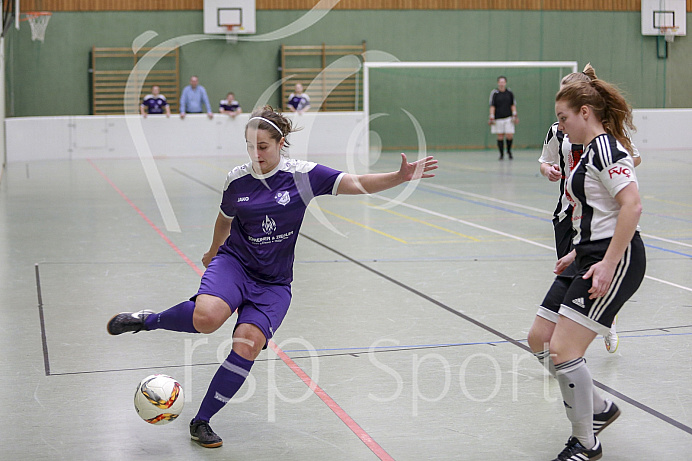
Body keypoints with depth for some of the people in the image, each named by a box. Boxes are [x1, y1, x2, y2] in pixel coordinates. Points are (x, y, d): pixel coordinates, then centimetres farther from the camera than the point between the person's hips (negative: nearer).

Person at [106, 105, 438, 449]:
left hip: (273, 283, 0)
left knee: (248, 344, -18)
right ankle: (147, 321, -4)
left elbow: (357, 184, -15)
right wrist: (213, 251, 35)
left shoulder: (303, 175, -7)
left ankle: (201, 421, -2)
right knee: (207, 317, -33)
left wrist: (400, 177, -30)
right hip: (233, 262, 0)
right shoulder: (237, 179, 0)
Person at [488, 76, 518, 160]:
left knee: (509, 135, -7)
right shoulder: (494, 93, -1)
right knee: (500, 136, 1)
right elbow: (492, 106, -2)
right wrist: (491, 117, -8)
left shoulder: (509, 92, 6)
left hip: (508, 117, 1)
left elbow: (513, 105, 10)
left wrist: (514, 115, 2)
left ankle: (509, 151, 18)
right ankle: (501, 154, 13)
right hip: (498, 118, -1)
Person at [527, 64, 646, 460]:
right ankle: (600, 409, 26)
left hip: (616, 261, -11)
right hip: (591, 257, 11)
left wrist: (608, 264, -25)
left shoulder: (605, 147, -13)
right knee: (540, 339, 10)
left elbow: (632, 206, -24)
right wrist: (578, 254, 22)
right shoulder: (592, 150, 18)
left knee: (563, 349, -13)